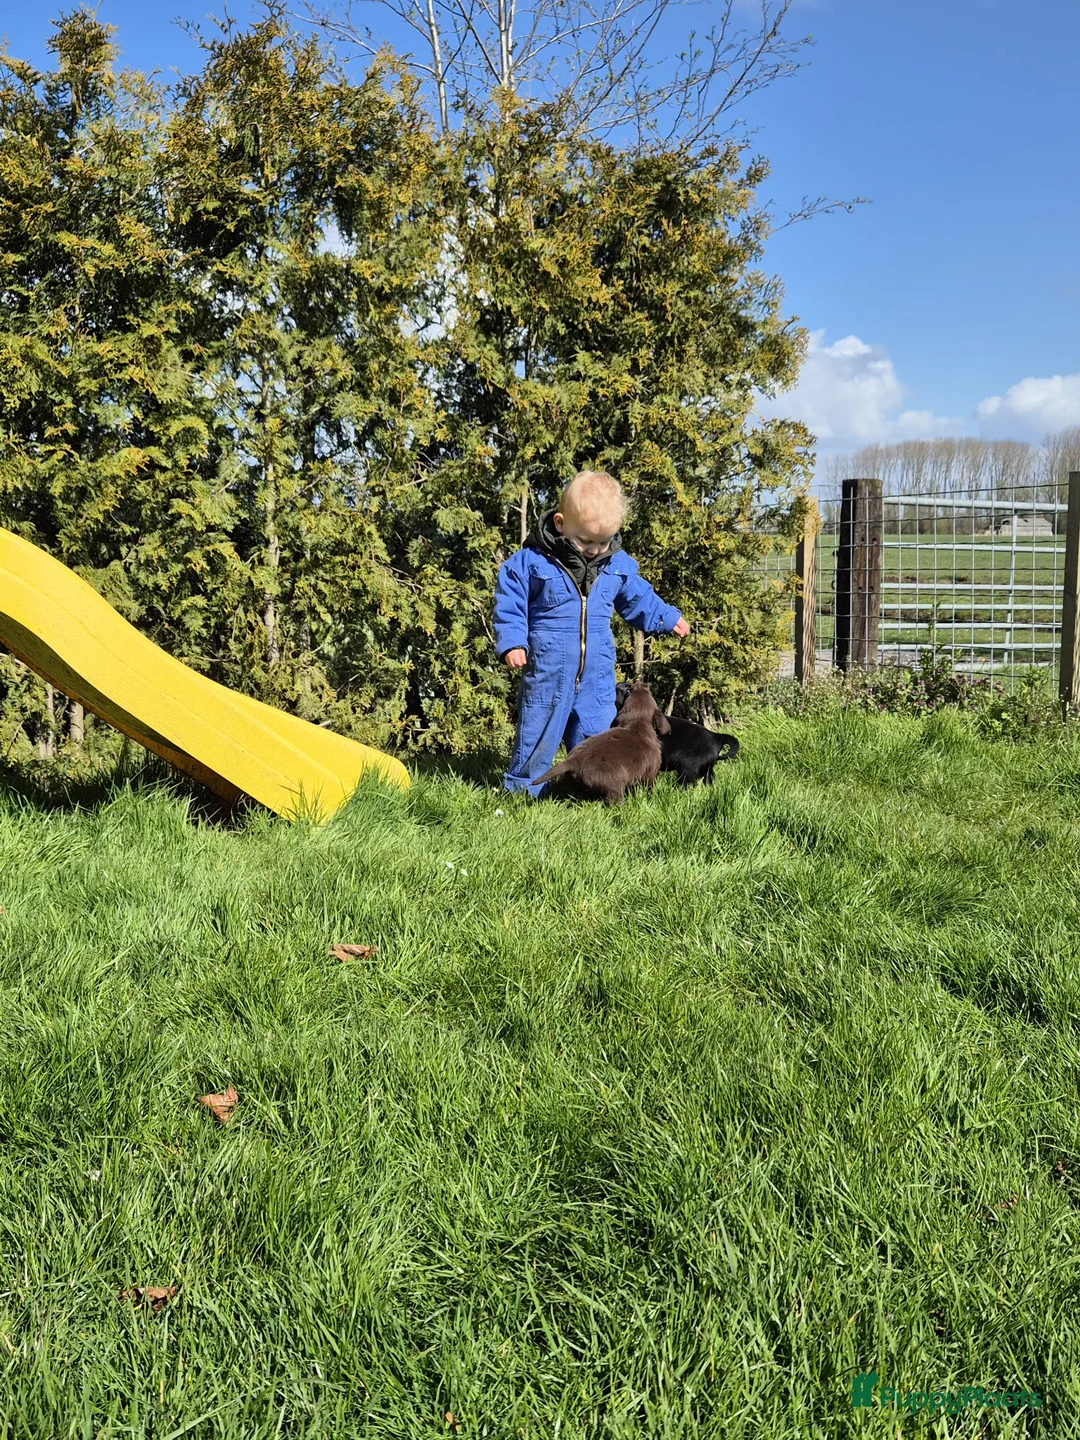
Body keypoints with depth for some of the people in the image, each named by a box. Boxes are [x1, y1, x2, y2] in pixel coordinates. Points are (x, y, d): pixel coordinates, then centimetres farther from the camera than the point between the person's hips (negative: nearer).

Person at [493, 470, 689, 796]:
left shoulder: (618, 565, 4)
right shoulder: (530, 562, -10)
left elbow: (638, 598, 21)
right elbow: (509, 606, -6)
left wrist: (666, 618, 22)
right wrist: (512, 643, -16)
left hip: (597, 677, 3)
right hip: (546, 674, -3)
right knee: (537, 737, 5)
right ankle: (521, 791, 19)